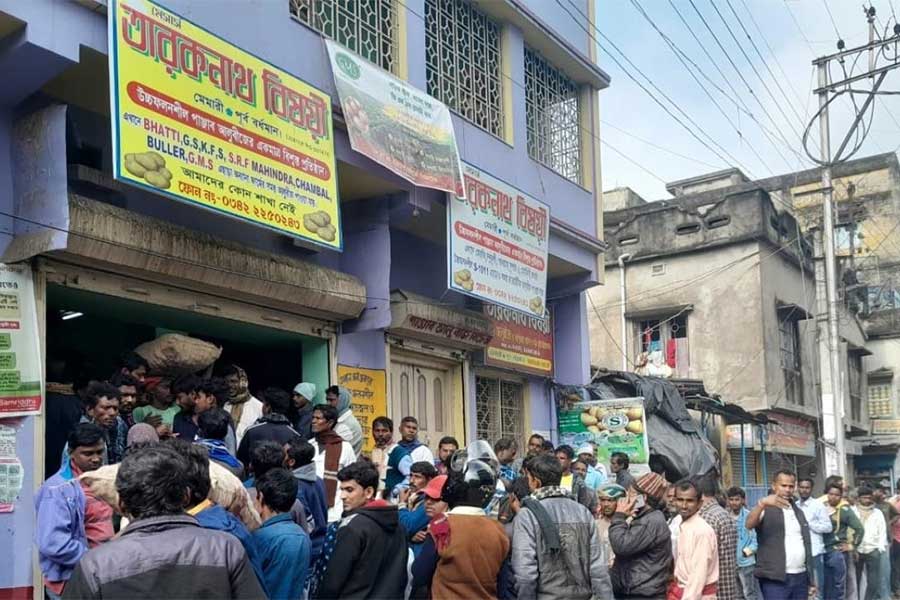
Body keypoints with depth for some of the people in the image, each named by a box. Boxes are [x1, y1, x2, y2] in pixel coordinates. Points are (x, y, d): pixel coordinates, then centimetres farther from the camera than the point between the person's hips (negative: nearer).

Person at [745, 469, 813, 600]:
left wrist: (811, 577, 16)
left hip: (801, 577, 6)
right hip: (775, 579, -6)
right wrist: (762, 503, -40)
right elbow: (749, 524, -24)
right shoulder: (766, 509, -2)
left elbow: (806, 545, 21)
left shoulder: (798, 512, 18)